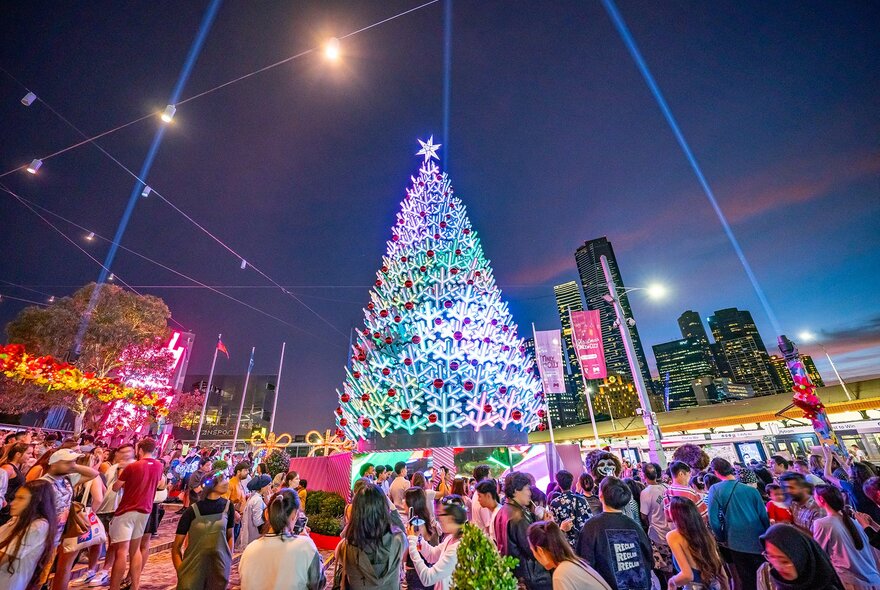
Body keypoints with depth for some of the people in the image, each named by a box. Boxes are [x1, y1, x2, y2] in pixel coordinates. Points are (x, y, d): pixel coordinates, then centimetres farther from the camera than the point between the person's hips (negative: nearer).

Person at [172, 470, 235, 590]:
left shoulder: (228, 506, -4)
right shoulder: (192, 511, -12)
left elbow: (229, 536, 5)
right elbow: (176, 547, -3)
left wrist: (229, 562, -1)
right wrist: (180, 572, -11)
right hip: (193, 568, -2)